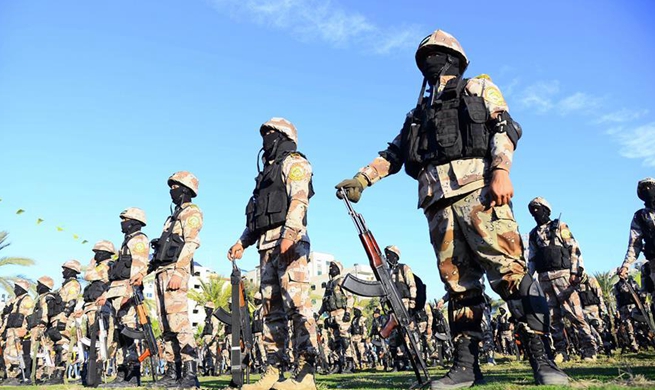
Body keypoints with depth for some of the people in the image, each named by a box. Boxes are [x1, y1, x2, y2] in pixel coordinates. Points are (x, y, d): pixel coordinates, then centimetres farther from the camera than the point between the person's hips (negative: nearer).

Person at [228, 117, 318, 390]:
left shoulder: (294, 162, 5)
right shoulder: (268, 170, 30)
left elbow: (299, 200, -13)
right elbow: (256, 214, 28)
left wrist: (289, 233, -27)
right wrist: (242, 242, 18)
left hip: (289, 241, -9)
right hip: (267, 245, 9)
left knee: (296, 303, -15)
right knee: (271, 308, 5)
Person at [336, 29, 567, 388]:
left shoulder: (479, 87, 18)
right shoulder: (419, 112, 31)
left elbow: (504, 127, 2)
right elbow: (393, 153, 26)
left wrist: (500, 171, -15)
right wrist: (361, 179, 11)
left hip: (477, 190, -4)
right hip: (438, 203, 5)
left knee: (509, 272, -12)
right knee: (459, 284, 2)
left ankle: (540, 359, -7)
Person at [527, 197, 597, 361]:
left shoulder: (560, 226, 7)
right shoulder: (533, 234, 19)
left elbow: (574, 249, -1)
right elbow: (531, 259, 19)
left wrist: (575, 272, -10)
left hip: (562, 275, -4)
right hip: (544, 279, 4)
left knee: (574, 313, -9)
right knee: (552, 317, 3)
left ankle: (589, 348, -1)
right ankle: (560, 351, 9)